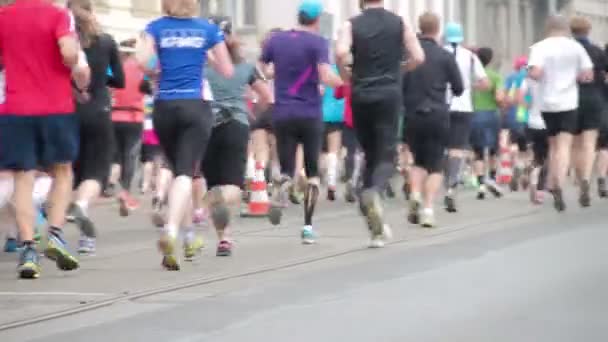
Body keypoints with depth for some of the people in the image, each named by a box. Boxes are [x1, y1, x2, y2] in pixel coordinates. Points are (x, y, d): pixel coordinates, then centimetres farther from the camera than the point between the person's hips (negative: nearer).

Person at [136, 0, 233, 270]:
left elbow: (143, 60, -11)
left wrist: (157, 71, 9)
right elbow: (227, 71, 9)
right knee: (186, 173, -11)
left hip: (164, 107, 2)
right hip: (195, 106, -2)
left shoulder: (155, 28, 5)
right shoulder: (209, 29, 6)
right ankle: (171, 230, -33)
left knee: (179, 171, 18)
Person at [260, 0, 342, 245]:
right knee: (312, 171, 11)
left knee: (287, 170, 7)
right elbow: (326, 77, -18)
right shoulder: (318, 43, -6)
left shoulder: (276, 40, 5)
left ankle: (279, 193, -29)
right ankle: (308, 227, 5)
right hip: (310, 115, -2)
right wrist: (343, 82, 0)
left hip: (282, 114, 2)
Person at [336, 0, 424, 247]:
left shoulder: (352, 25, 1)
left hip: (361, 96, 1)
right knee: (386, 155, 1)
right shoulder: (399, 23, 3)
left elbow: (341, 53, -18)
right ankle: (374, 191, -34)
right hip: (389, 94, -1)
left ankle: (377, 228, 12)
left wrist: (346, 76, 0)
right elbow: (418, 58, -3)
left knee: (370, 155, 12)